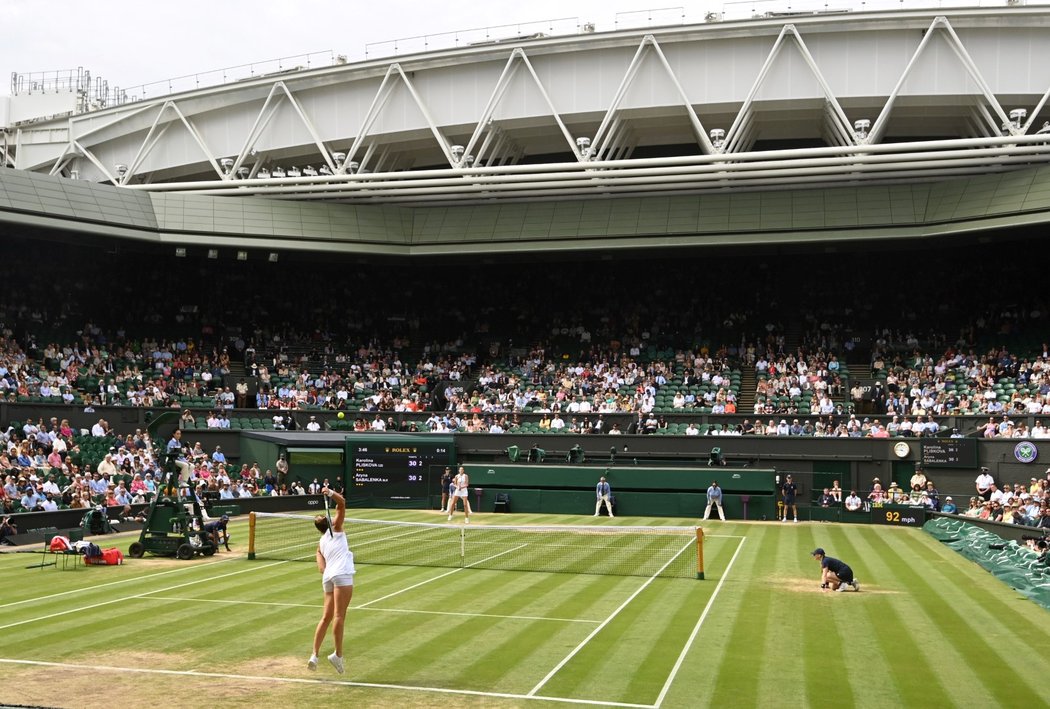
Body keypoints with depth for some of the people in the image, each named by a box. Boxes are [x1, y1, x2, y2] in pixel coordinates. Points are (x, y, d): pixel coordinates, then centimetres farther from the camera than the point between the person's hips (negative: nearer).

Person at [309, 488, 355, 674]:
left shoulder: (320, 544, 25)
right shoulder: (335, 528, 12)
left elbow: (321, 568, 12)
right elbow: (341, 504, 4)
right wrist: (331, 493, 2)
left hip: (328, 576, 7)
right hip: (342, 574, -7)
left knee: (326, 616, 9)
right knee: (339, 615, -8)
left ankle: (315, 654, 6)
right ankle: (338, 654, -9)